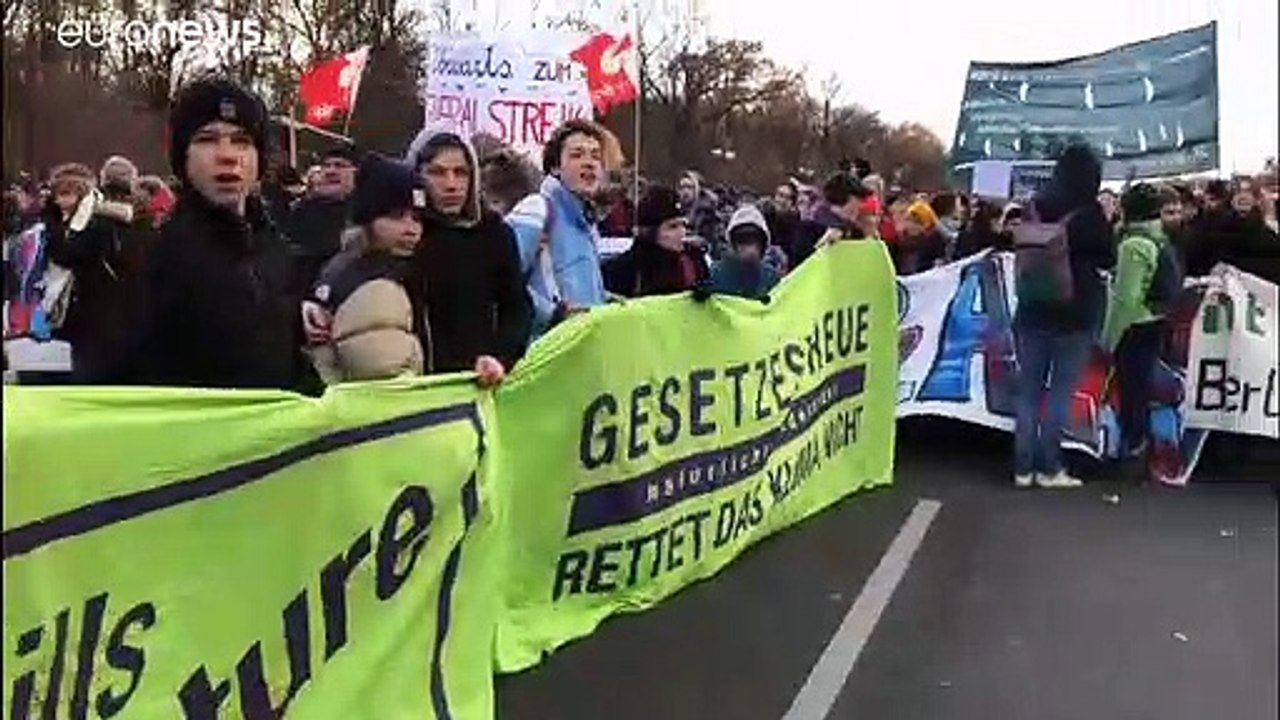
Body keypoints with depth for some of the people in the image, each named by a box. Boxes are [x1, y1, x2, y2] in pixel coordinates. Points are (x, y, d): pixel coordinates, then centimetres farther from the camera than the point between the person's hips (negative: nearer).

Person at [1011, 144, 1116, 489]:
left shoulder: (1035, 209, 2)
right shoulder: (1089, 213, -10)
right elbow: (1109, 258, 0)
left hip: (1033, 311, 4)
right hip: (1076, 313, -4)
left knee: (1029, 389, 8)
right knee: (1061, 390, 1)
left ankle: (1024, 466, 9)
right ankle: (1049, 467, 2)